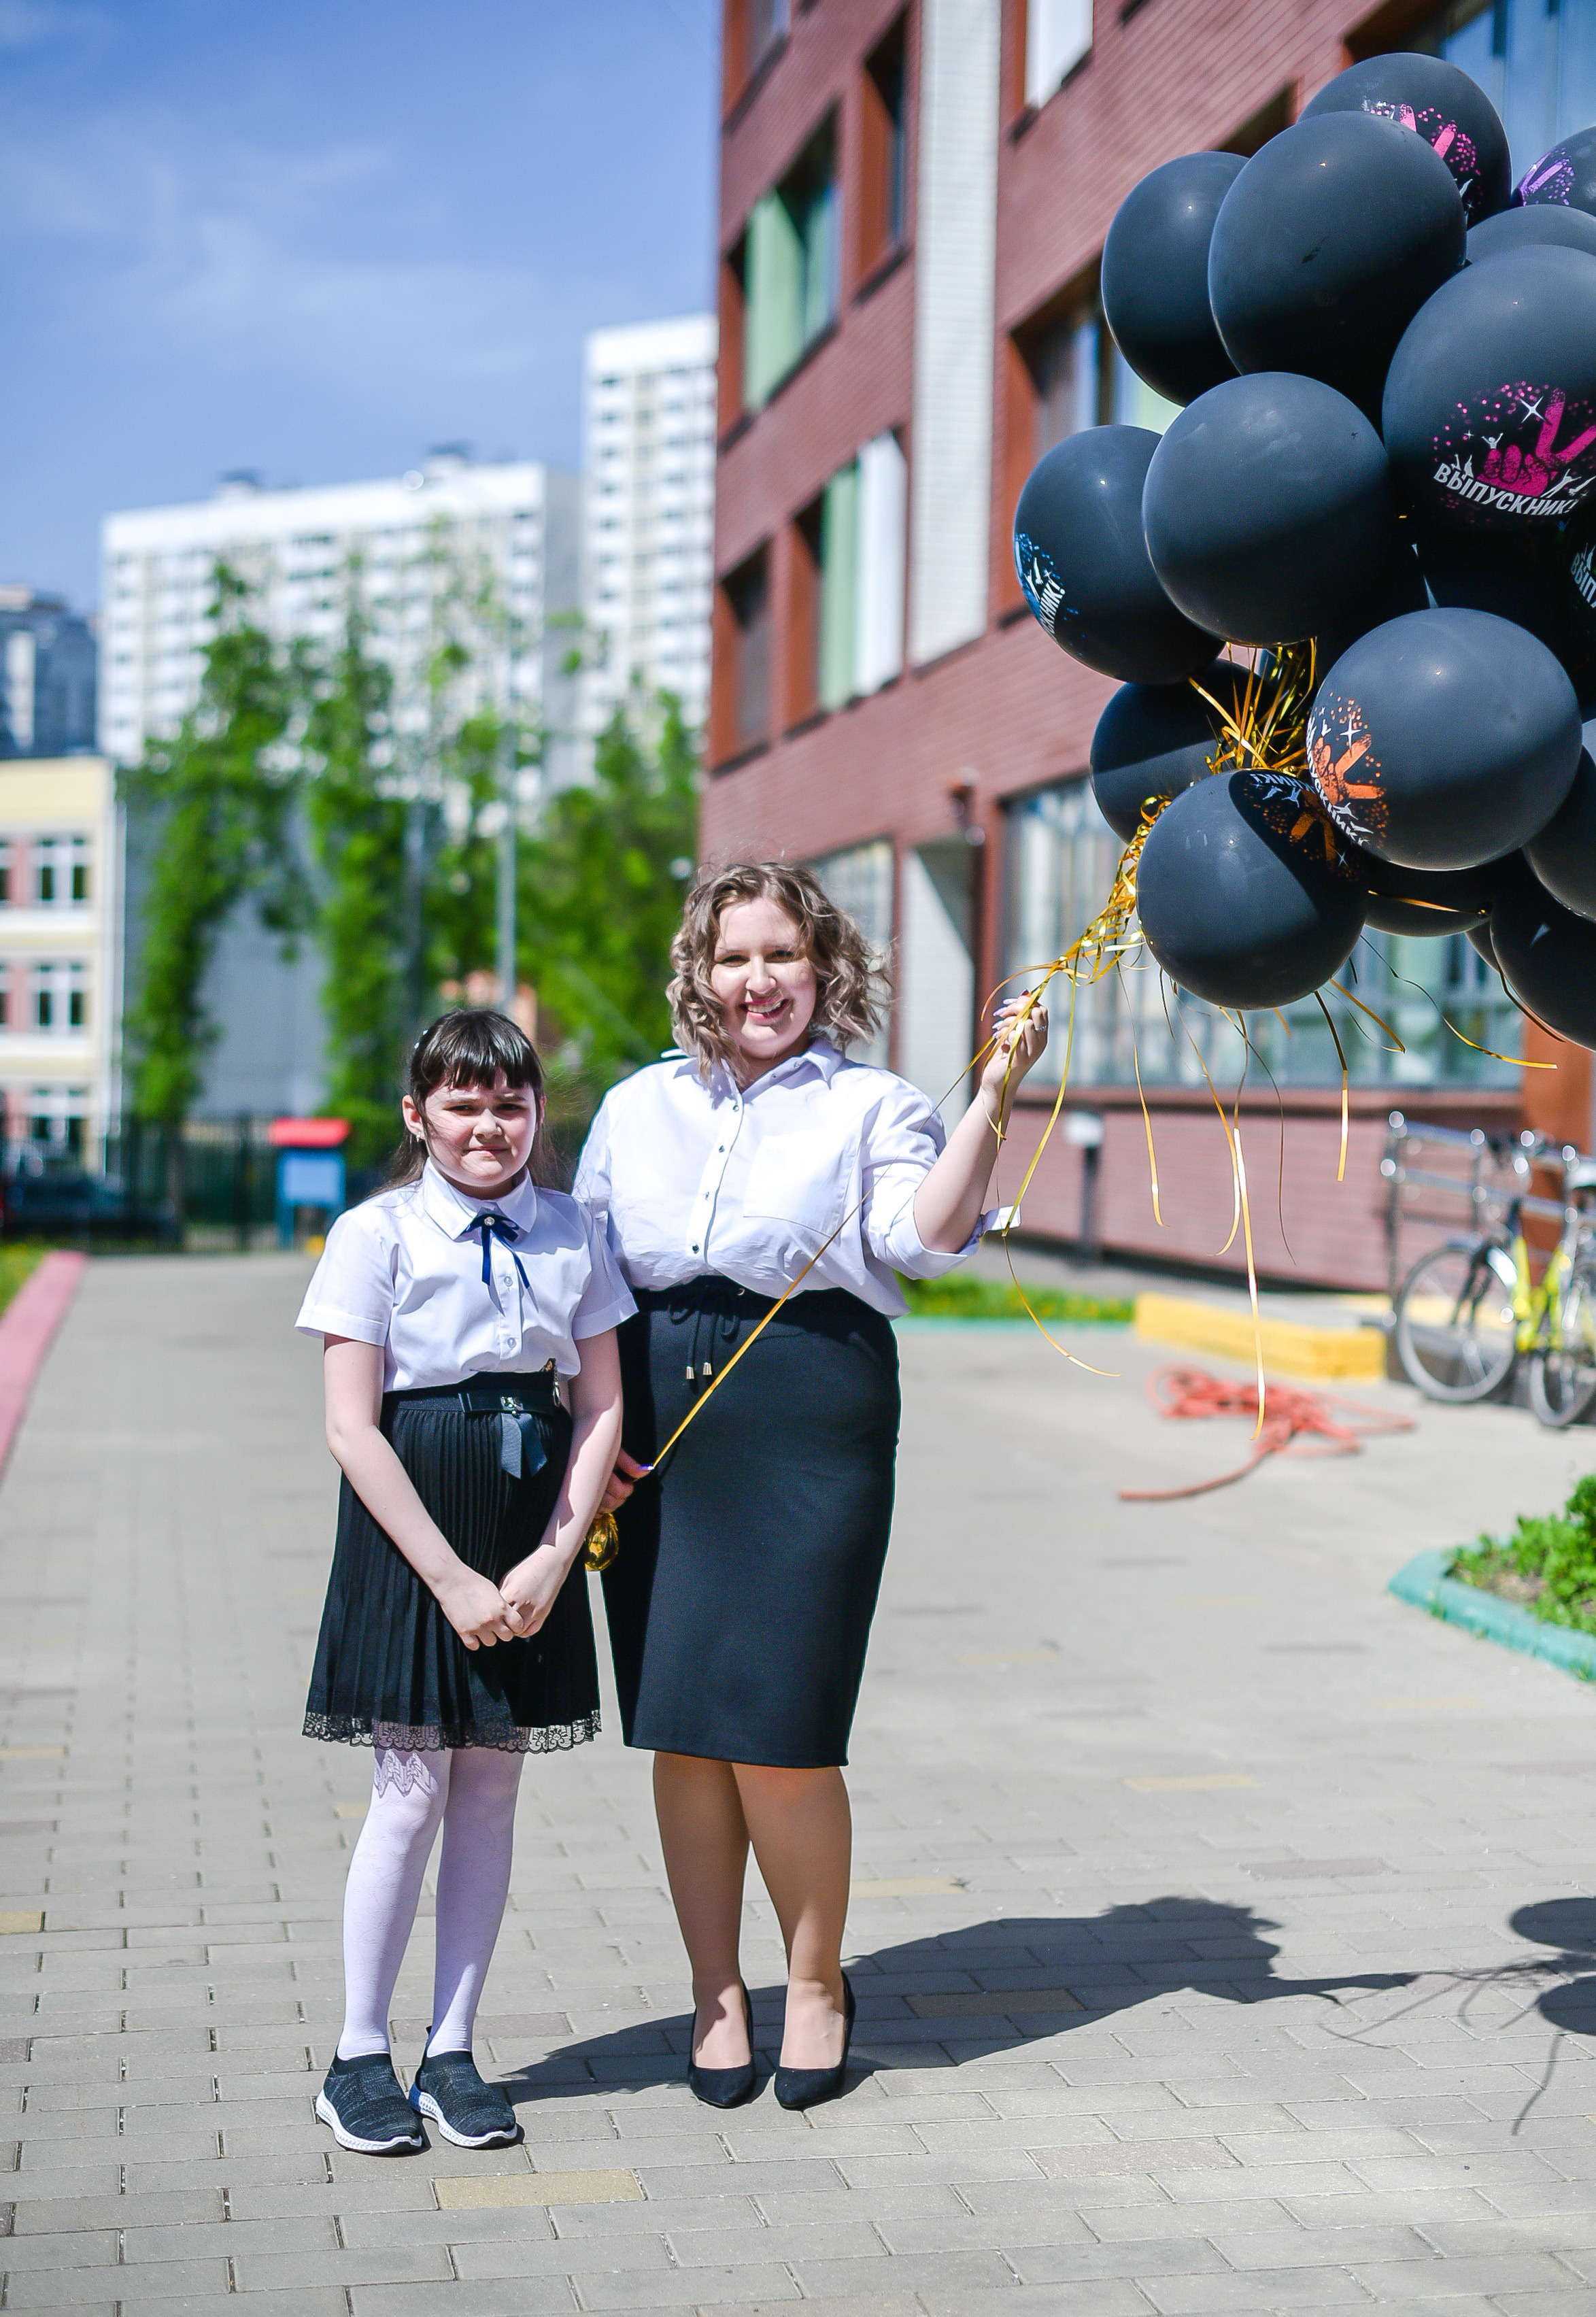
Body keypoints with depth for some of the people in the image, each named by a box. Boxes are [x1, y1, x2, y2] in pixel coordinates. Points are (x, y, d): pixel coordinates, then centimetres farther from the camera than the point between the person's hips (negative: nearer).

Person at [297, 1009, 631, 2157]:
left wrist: (553, 1559, -8)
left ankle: (454, 2052, 19)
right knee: (412, 1792, -1)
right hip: (410, 1530, -3)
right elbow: (353, 1428, -10)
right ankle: (360, 2056, 15)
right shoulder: (376, 1234, -7)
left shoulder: (570, 1232, 3)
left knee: (492, 1791, 8)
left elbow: (603, 1406, 4)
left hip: (534, 1542, 3)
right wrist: (454, 1579, -14)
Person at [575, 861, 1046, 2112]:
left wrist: (992, 1097, -21)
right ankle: (716, 1994, 21)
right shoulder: (640, 1106, 16)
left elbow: (925, 1234, -12)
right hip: (660, 1431, 3)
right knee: (682, 1728, 5)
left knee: (779, 1730, -4)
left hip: (811, 1424, -3)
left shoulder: (869, 1104, 6)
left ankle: (818, 1979, 20)